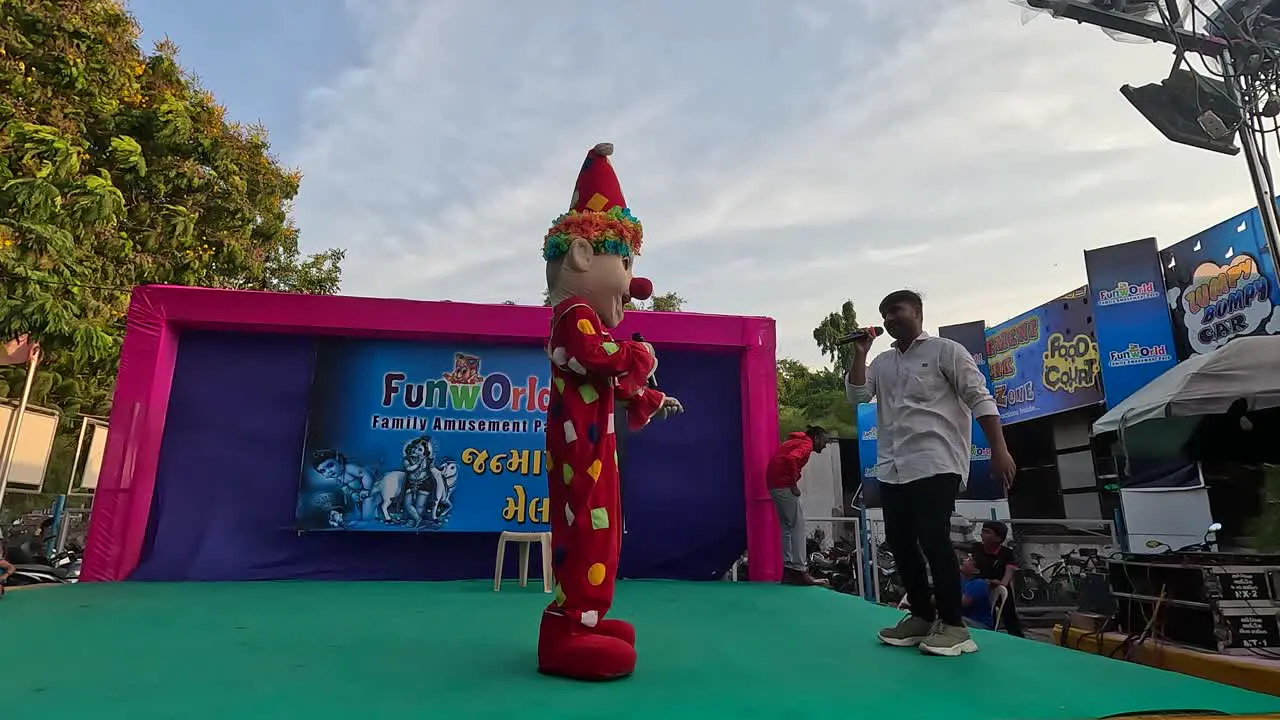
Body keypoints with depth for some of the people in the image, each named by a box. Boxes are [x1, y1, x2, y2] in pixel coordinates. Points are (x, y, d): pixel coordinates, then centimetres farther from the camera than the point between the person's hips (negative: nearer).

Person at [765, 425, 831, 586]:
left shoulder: (796, 441, 22)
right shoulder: (806, 444, -7)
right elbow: (791, 459, -25)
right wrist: (794, 485, -17)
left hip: (774, 483, 10)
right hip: (783, 484, -10)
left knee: (788, 526, 12)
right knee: (797, 525, -6)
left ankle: (788, 570, 13)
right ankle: (799, 570, -7)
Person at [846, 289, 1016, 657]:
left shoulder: (946, 351, 1)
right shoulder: (882, 362, 17)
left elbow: (980, 399, -4)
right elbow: (856, 395, 7)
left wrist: (999, 449, -13)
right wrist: (860, 353, 1)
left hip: (936, 465, -6)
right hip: (892, 469, 6)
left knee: (934, 540, -11)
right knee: (900, 543, 7)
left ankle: (953, 625, 3)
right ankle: (922, 616, 21)